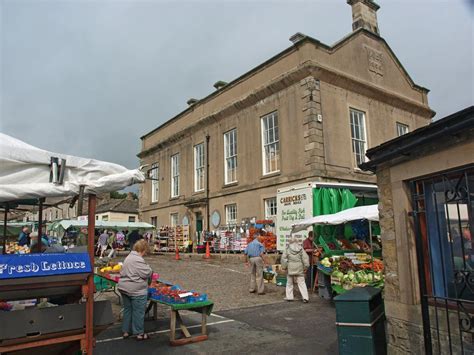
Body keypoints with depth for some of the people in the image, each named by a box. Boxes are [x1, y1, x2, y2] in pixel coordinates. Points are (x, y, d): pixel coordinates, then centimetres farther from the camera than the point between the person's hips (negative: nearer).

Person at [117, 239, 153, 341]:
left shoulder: (129, 257, 10)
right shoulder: (138, 260, -22)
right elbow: (147, 273, -21)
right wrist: (148, 268, -2)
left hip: (124, 288, 9)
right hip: (136, 290, -9)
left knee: (127, 309, 19)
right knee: (138, 312, 3)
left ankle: (125, 331, 28)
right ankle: (139, 333, 13)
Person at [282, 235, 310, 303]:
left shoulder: (287, 249, -4)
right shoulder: (301, 249, -1)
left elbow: (283, 258, -4)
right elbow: (305, 258, -3)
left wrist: (284, 267, 6)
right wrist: (306, 267, 3)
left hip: (290, 268, 0)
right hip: (299, 268, 1)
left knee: (289, 282, 14)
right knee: (301, 283, 4)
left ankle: (289, 297, 17)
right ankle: (305, 297, -3)